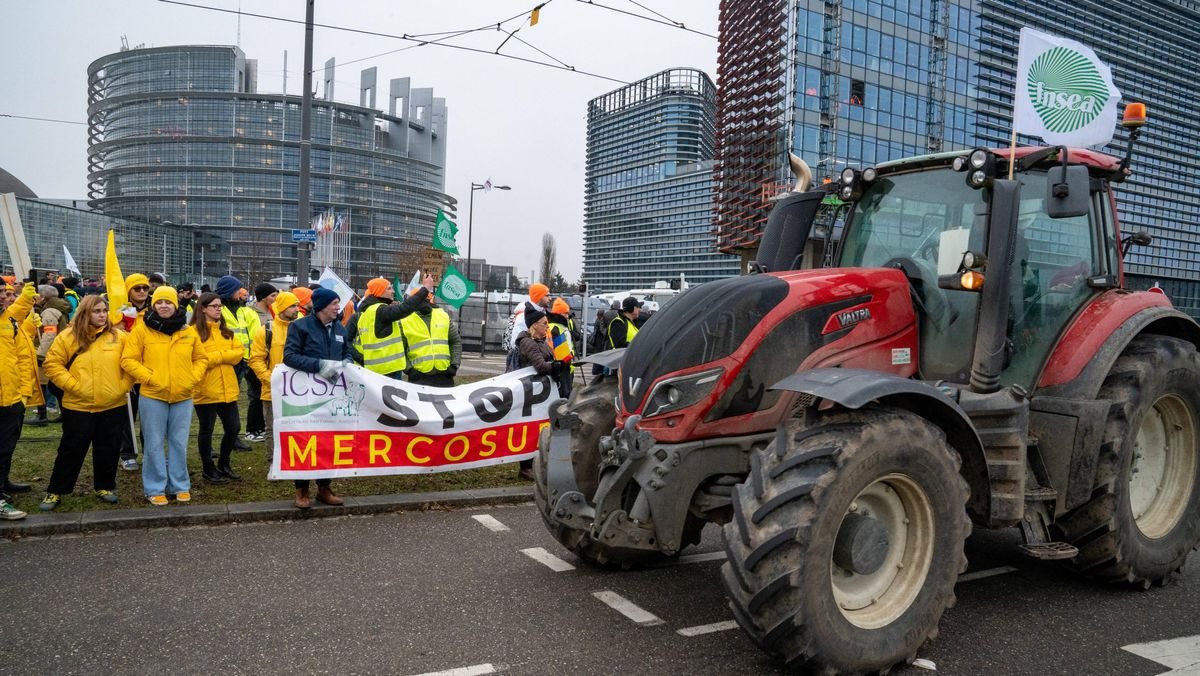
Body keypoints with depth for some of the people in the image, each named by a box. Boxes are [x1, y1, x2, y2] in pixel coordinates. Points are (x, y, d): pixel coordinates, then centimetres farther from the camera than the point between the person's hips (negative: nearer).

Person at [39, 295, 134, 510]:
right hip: (78, 406, -2)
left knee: (108, 450, 10)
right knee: (71, 450, 5)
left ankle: (105, 487, 26)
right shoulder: (69, 336, -3)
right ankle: (55, 491, 18)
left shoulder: (119, 336, 1)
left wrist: (124, 386, -3)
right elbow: (52, 365, -2)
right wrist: (73, 385, -10)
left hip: (113, 406, 2)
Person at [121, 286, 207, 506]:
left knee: (179, 443, 10)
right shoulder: (141, 329, -3)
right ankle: (155, 489, 15)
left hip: (183, 397, 2)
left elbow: (201, 359, 13)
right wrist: (149, 377, -13)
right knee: (154, 444, 5)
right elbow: (128, 360, -5)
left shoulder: (189, 332, 6)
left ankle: (180, 485, 21)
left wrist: (193, 378, -2)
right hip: (152, 396, -2)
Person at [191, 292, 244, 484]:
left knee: (233, 427, 9)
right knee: (207, 430, 6)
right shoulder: (194, 331, -7)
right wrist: (224, 355, -12)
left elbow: (238, 353, 4)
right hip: (206, 390, -6)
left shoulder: (225, 330, 15)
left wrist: (215, 356, -11)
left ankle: (223, 464, 27)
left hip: (227, 389, 6)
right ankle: (209, 469, 18)